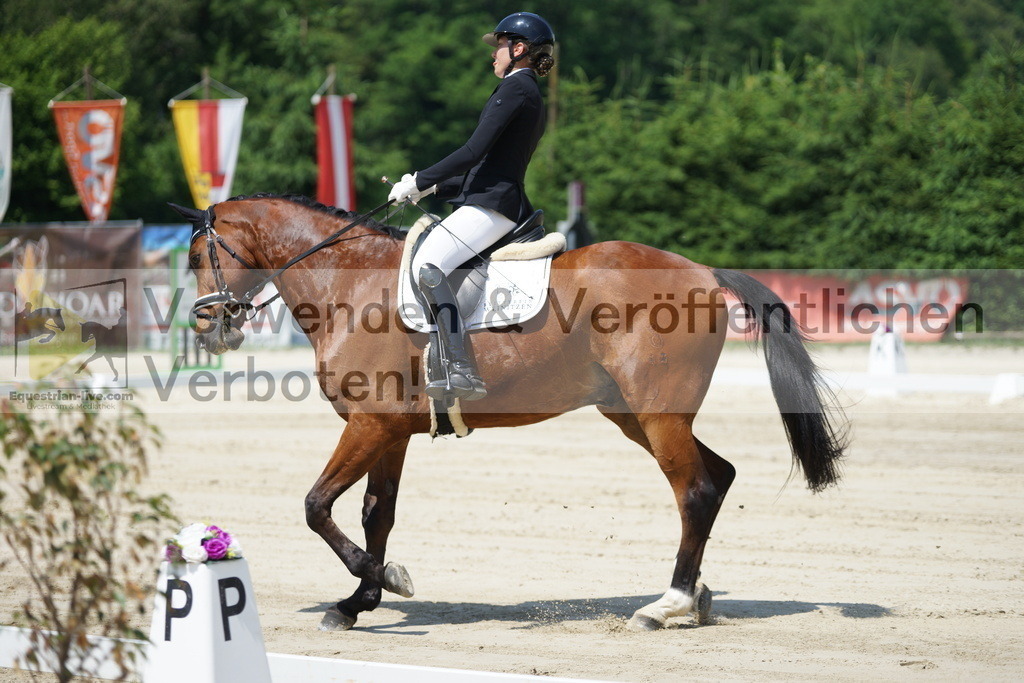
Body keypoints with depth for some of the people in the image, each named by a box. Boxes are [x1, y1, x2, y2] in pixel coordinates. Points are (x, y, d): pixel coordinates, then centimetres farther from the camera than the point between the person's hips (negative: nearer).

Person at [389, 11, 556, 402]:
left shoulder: (514, 87, -7)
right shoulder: (531, 95, 24)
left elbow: (473, 153, -15)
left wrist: (419, 182, -9)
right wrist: (431, 189, 19)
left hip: (492, 204, -11)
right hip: (506, 204, 11)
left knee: (427, 265, -25)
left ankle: (463, 373, -35)